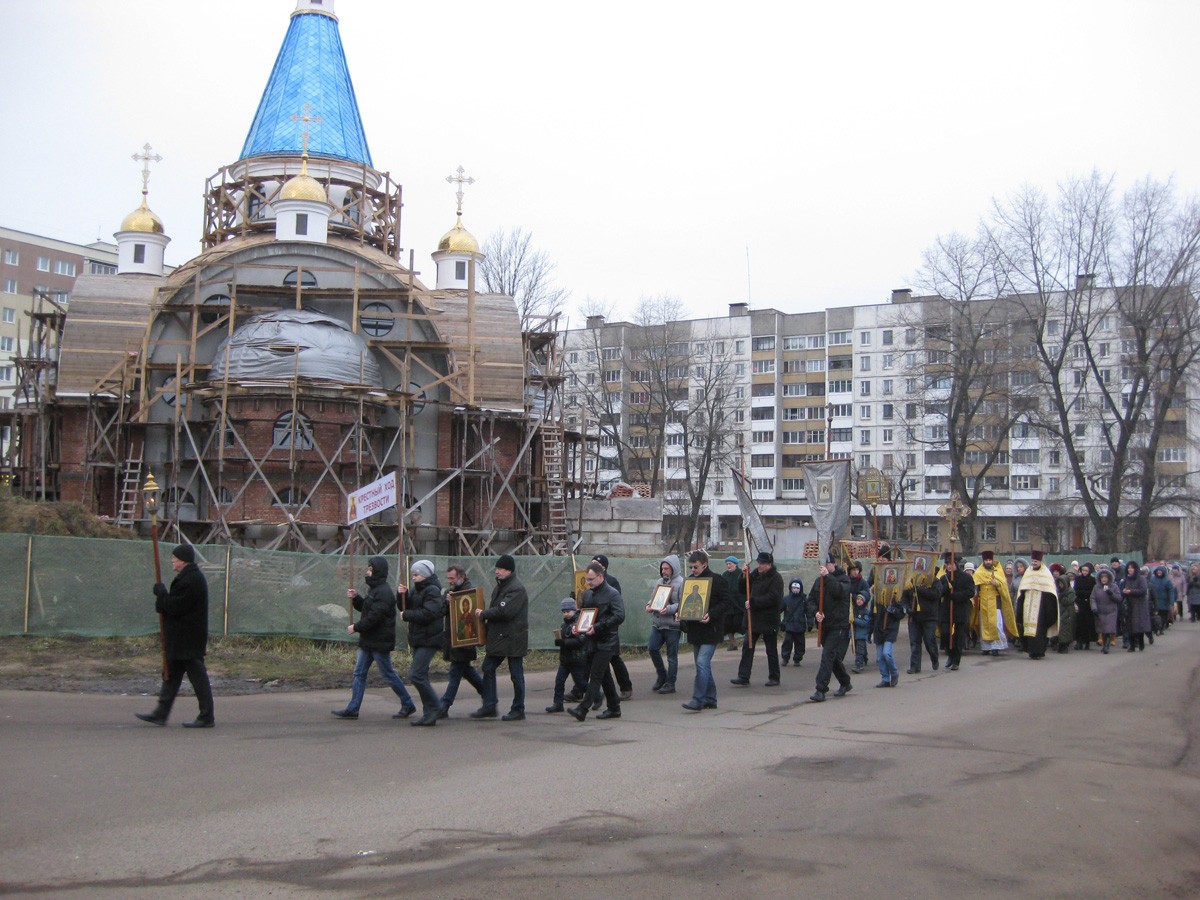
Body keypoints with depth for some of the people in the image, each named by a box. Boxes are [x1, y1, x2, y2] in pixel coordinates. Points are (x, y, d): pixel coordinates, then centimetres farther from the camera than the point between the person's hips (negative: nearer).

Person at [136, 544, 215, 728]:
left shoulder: (191, 580, -21)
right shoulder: (191, 577, 15)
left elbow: (175, 607, -23)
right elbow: (176, 605, 22)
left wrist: (161, 593, -10)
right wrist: (163, 594, 8)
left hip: (188, 640, -11)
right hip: (181, 639, 11)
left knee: (197, 676, -4)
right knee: (171, 674, 15)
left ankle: (206, 717, 2)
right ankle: (161, 713, 22)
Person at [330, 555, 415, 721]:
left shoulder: (384, 592, -19)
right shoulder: (374, 589, 15)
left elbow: (374, 616, -25)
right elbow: (366, 608, 21)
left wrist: (356, 628, -16)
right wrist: (356, 598, 5)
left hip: (380, 642, -10)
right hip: (368, 640, 10)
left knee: (388, 674, 0)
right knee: (359, 673, 7)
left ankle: (408, 705, 12)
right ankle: (352, 709, 9)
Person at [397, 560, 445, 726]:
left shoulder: (433, 591, -13)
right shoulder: (417, 590, 16)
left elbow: (428, 613, -24)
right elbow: (406, 606, 17)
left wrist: (406, 615, -15)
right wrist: (402, 594, -1)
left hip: (428, 640, -10)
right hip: (418, 640, 10)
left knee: (416, 675, -16)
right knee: (421, 676, 11)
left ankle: (435, 707, -4)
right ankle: (429, 714, 16)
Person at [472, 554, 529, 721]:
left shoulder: (517, 588, -16)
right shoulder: (500, 585, 15)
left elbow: (504, 611, -26)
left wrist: (483, 614, -14)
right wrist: (485, 615, 3)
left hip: (513, 638, -10)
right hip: (498, 637, 10)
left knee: (516, 674, 0)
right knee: (488, 668, 8)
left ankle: (518, 710, 9)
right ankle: (489, 706, 15)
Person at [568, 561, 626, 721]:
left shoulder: (612, 593, -11)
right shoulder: (587, 593, 11)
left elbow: (619, 616, -19)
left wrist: (597, 627, -24)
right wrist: (576, 625, 1)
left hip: (607, 642, -8)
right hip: (593, 641, 8)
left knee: (595, 675, -10)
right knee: (604, 675, 14)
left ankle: (583, 710, -15)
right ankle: (614, 708, 23)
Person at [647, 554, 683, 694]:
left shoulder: (680, 583, -9)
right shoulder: (660, 581, 11)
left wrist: (669, 609, -25)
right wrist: (649, 605, -1)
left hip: (672, 625, -6)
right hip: (657, 624, 6)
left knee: (672, 655, 4)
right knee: (652, 648, -1)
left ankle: (670, 684, 14)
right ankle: (661, 675, 21)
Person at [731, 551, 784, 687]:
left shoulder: (776, 578, -11)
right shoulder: (755, 574, 10)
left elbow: (772, 598, -22)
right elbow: (742, 591, 13)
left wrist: (753, 602, -21)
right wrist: (744, 576, -3)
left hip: (769, 620, -6)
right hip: (754, 618, 6)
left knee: (771, 650, 6)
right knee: (747, 647, 0)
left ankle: (774, 678, 17)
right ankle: (743, 677, 1)